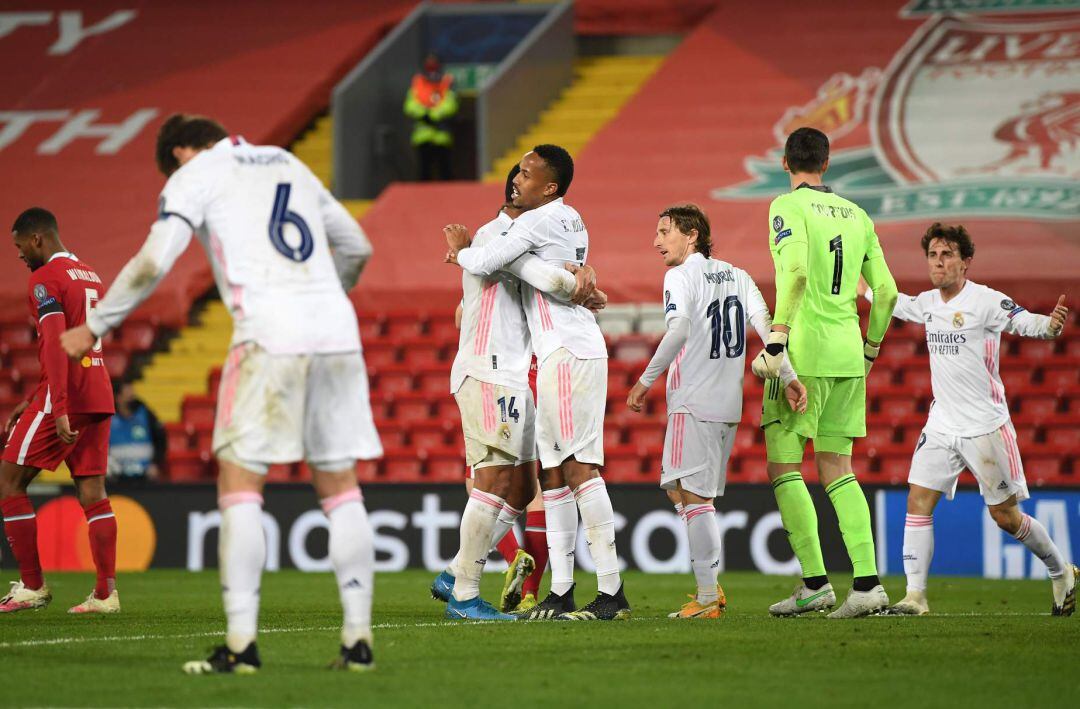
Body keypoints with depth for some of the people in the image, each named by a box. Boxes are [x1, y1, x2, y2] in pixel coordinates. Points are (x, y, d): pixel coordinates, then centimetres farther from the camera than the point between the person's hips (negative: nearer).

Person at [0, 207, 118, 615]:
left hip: (65, 398, -8)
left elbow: (56, 347, -20)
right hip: (99, 395, 8)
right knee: (92, 491, 5)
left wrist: (58, 410, -25)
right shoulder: (89, 276, 20)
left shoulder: (45, 279, -9)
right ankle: (106, 592, -1)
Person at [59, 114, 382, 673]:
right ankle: (358, 640, 6)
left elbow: (154, 261, -5)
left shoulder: (194, 175, 7)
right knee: (339, 487, 9)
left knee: (239, 484, -2)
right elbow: (357, 248, 32)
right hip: (335, 330, 6)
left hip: (268, 333, -6)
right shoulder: (287, 163, 25)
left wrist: (93, 327, 5)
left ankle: (241, 642, -10)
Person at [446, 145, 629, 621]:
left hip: (567, 353, -10)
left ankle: (611, 592, -15)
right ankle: (561, 592, 8)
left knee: (580, 468, -12)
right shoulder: (569, 222, 19)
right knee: (553, 472, 9)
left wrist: (461, 251, 9)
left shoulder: (537, 222, -10)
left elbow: (483, 264, -12)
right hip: (564, 354, 10)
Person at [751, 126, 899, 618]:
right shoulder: (855, 215, 13)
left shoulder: (787, 208, -4)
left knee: (784, 467, 2)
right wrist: (869, 349, 25)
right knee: (837, 471, 9)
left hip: (804, 352, -6)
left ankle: (814, 582, -4)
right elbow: (885, 292, 12)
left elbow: (794, 273, -20)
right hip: (847, 353, 6)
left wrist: (776, 340, -20)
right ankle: (867, 583, -1)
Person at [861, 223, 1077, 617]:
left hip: (986, 427, -6)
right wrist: (863, 287, 40)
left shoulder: (985, 301, -13)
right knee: (918, 501, -8)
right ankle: (915, 596, -7)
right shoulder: (928, 303, 7)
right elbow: (898, 304, 29)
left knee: (1005, 515, 1)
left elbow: (1025, 322, -26)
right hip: (941, 425, 6)